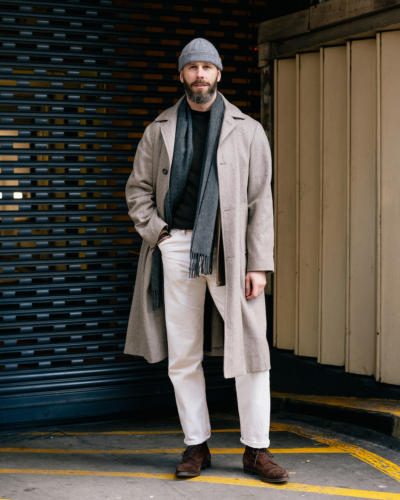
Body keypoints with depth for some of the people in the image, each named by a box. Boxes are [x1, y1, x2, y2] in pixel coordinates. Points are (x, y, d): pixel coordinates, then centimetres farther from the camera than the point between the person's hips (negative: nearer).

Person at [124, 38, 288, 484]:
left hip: (231, 249, -1)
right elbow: (137, 189, 15)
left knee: (250, 351, -3)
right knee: (182, 356, 5)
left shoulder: (247, 131, 6)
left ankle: (256, 449, 9)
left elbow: (261, 200, 2)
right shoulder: (159, 131, 11)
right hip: (177, 248, 2)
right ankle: (196, 446, 18)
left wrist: (258, 264, -5)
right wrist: (155, 231, -1)